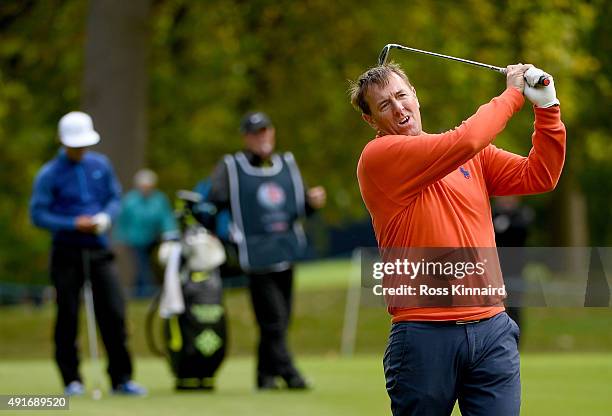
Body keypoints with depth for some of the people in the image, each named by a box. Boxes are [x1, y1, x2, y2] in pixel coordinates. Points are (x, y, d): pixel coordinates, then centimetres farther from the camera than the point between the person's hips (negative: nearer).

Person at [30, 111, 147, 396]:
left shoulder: (100, 165, 7)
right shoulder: (49, 174, -6)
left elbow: (115, 198, 14)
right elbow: (38, 214, -6)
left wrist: (105, 217, -8)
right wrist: (74, 224, -16)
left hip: (99, 249, 3)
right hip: (67, 252, -3)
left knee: (113, 313, -3)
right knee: (67, 316, 1)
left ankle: (121, 378, 2)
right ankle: (72, 380, 9)